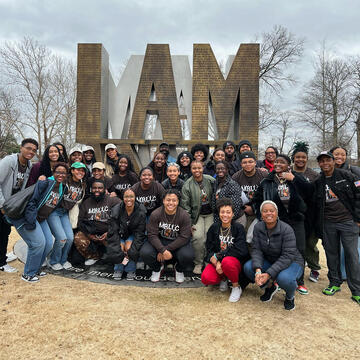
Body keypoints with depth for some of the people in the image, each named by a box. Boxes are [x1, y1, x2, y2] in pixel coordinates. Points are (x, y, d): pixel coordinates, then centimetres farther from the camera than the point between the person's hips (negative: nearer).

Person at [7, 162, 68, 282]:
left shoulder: (62, 189, 7)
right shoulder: (44, 183, -18)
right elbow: (31, 201, -23)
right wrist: (31, 221, -26)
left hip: (41, 219, 8)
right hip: (27, 217, -8)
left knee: (48, 243, 3)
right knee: (39, 243, -15)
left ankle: (36, 269, 23)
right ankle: (28, 274, 2)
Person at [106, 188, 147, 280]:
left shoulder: (141, 211, -19)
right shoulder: (116, 210, -18)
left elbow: (139, 232, -16)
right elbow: (113, 232, -16)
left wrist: (131, 250, -25)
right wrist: (118, 251, -26)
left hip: (133, 234, -1)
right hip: (121, 234, 1)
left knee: (129, 246, -28)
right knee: (120, 246, -27)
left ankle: (131, 270, -5)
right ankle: (118, 269, 0)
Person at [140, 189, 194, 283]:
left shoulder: (184, 216, -14)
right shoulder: (155, 214, -12)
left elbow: (184, 237, -16)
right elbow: (152, 235, -14)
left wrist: (166, 249, -22)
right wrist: (163, 250, -29)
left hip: (178, 243, -1)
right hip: (159, 241, 1)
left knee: (187, 256, -31)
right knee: (145, 253, -27)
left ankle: (179, 270, 9)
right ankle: (157, 268, 11)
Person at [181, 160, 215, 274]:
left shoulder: (211, 180, -2)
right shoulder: (187, 185, -5)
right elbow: (185, 205, -3)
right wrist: (188, 223, -7)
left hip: (210, 214, 1)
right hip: (197, 214, -1)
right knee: (198, 236, -19)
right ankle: (198, 263, 0)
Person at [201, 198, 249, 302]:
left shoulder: (238, 227, -6)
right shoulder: (214, 228, 3)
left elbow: (240, 250, -16)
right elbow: (208, 249, -1)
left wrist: (218, 256, -17)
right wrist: (216, 262, -21)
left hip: (236, 261, -3)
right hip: (217, 261, 3)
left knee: (227, 262, -38)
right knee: (205, 278, -25)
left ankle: (236, 287, -8)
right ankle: (223, 279, 10)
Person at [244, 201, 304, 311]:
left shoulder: (286, 229, -23)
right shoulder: (258, 227, -9)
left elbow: (288, 256, -27)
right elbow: (256, 249, -12)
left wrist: (269, 274, -35)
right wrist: (258, 270, -31)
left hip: (292, 262, -4)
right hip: (269, 261, 5)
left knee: (284, 278, -37)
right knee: (248, 267, -20)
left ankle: (290, 296, 3)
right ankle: (270, 287, 10)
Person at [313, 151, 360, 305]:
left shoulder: (346, 176, -1)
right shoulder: (318, 182, 8)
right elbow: (316, 206, 12)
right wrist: (318, 227, 9)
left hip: (348, 222, -3)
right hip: (327, 224, 3)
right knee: (331, 254, 11)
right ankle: (335, 283, 28)